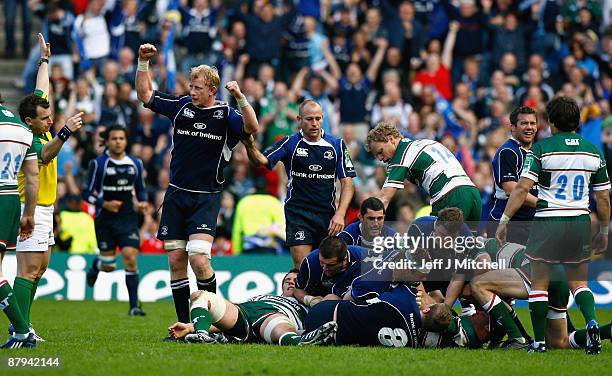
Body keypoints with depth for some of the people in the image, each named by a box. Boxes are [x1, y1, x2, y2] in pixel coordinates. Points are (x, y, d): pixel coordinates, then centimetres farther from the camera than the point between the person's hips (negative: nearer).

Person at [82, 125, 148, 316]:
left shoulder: (136, 164, 5)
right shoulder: (98, 164, -4)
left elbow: (141, 189, 18)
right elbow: (87, 192, -2)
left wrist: (142, 203, -2)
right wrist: (104, 203, -17)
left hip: (128, 218, 2)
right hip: (105, 219, -2)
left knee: (130, 258, -14)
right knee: (109, 266, 3)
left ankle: (134, 306, -8)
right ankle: (96, 265, 43)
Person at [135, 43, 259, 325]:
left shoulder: (225, 115, -3)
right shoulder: (182, 106, 8)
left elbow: (251, 128, -20)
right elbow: (145, 95, 12)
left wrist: (241, 98, -32)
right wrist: (143, 63, 2)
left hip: (206, 198, -5)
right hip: (176, 194, 5)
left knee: (199, 258, -19)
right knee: (176, 261, 3)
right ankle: (184, 325, 10)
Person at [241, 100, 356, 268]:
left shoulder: (337, 145, 5)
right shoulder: (290, 143, 1)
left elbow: (347, 183, 5)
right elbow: (262, 160, -11)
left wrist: (340, 214, -7)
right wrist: (250, 147, -34)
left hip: (328, 215, 3)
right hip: (298, 214, -2)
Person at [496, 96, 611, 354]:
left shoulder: (541, 149, -6)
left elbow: (522, 188, -13)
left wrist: (504, 220, -8)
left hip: (548, 222, -4)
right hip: (580, 222, 4)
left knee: (539, 284, 7)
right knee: (578, 283, 15)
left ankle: (539, 341, 5)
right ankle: (591, 321, -11)